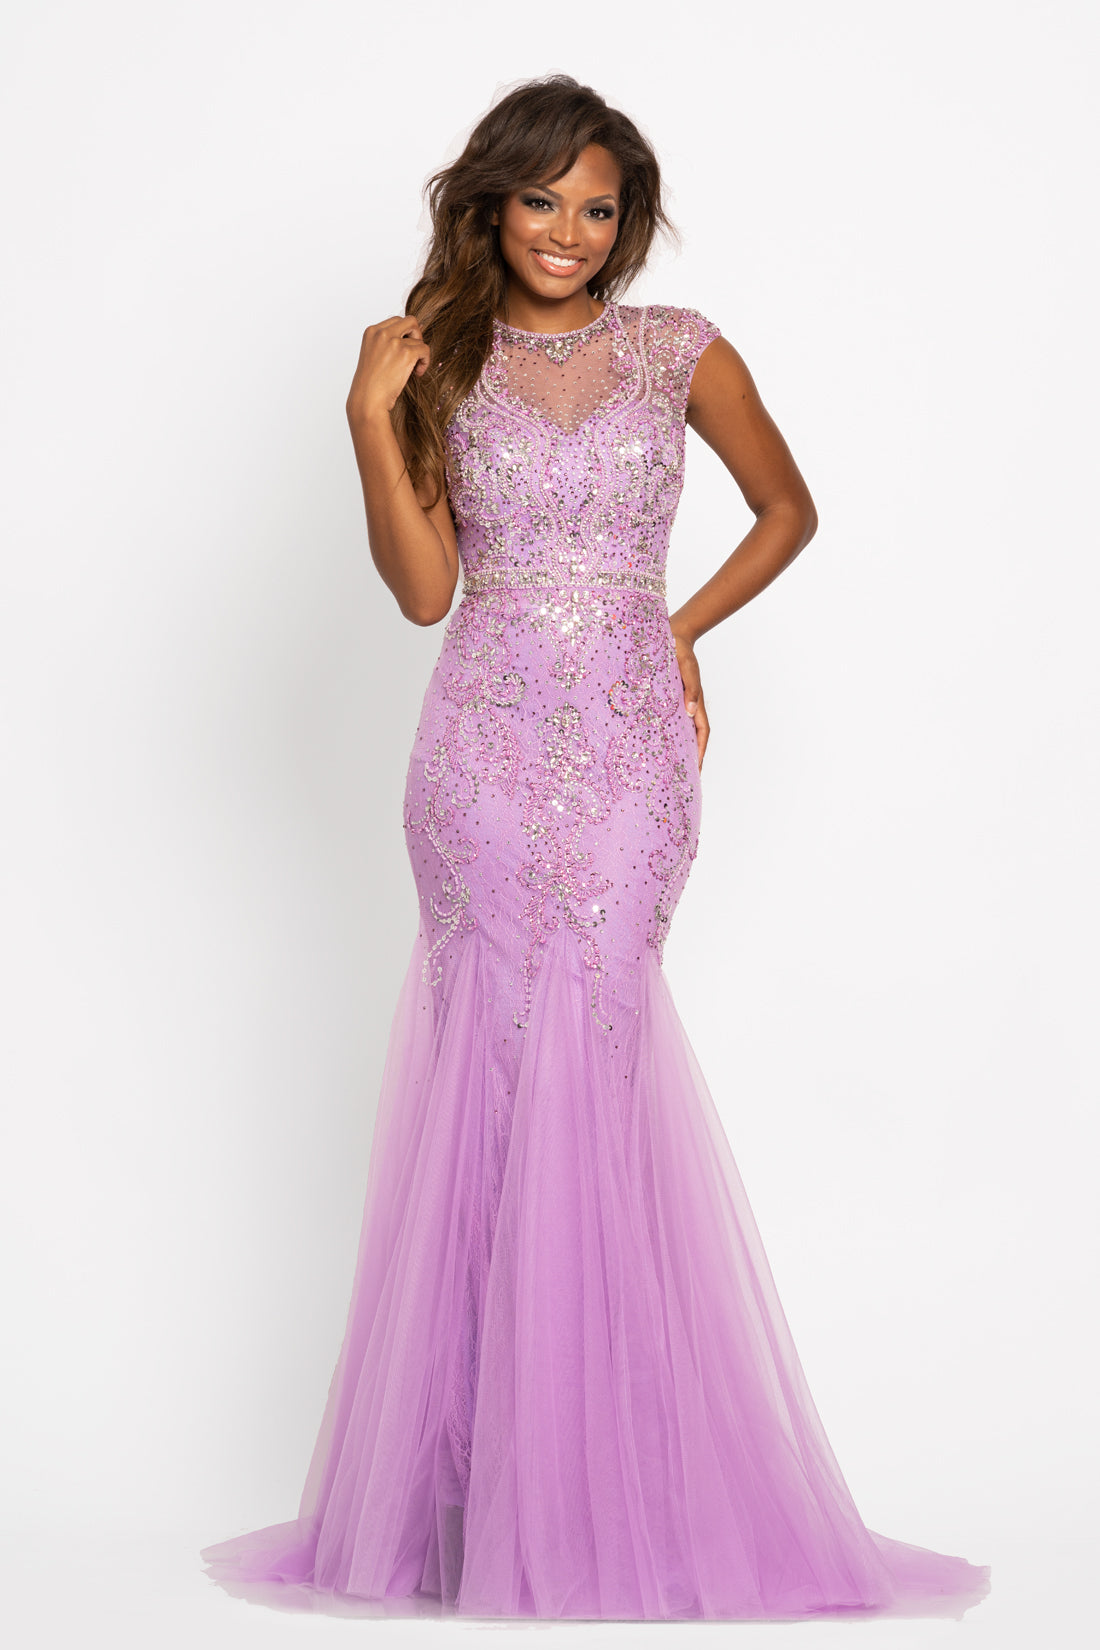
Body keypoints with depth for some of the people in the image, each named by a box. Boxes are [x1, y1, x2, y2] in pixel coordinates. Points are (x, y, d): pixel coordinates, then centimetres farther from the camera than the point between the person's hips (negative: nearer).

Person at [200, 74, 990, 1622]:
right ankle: (498, 1492, 9)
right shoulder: (442, 362, 8)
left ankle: (604, 1490, 7)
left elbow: (789, 509, 18)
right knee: (503, 1074, -2)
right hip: (484, 756, 1)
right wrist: (373, 414, -6)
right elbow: (422, 589, 0)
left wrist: (684, 626, 8)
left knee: (576, 1068, -6)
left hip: (627, 756, -1)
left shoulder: (682, 353, 6)